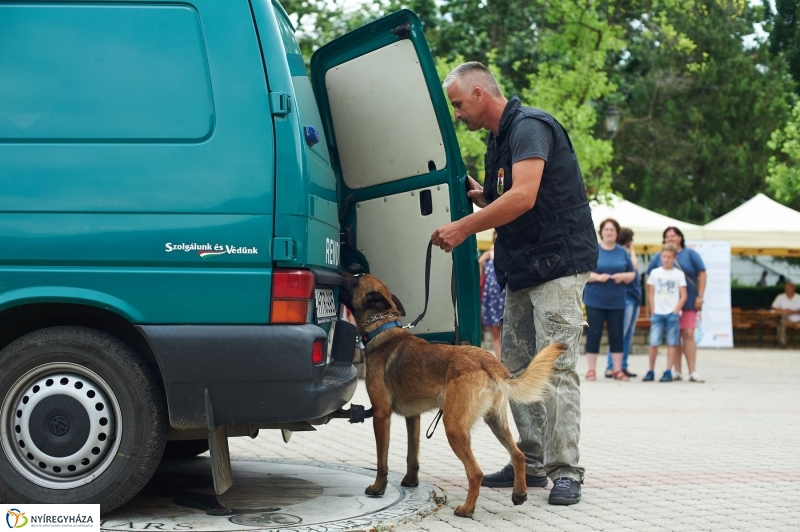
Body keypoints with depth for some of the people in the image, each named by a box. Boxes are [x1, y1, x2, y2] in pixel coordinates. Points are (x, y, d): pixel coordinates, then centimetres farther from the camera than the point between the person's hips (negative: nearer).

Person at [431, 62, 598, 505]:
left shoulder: (529, 127, -14)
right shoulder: (498, 139, 17)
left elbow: (523, 197, -26)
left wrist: (464, 228, -21)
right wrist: (477, 194, 4)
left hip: (558, 264, -10)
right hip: (522, 270, 10)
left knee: (555, 367, -12)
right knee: (516, 368, 9)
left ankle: (565, 470, -10)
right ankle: (531, 462, 15)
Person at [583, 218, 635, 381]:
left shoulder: (623, 252, 10)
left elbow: (632, 274, 11)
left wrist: (623, 276, -10)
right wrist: (598, 277, -19)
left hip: (617, 302, 2)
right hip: (595, 300, -2)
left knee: (617, 335, 3)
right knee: (593, 334, -1)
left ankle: (618, 370, 9)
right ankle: (591, 370, 5)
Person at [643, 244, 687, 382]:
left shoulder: (679, 274, 4)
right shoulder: (655, 273, 7)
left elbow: (683, 296, 3)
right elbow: (650, 294, 9)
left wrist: (676, 311, -7)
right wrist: (653, 312, 0)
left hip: (672, 313, -1)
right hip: (657, 313, 1)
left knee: (672, 343, 0)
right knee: (653, 343, -5)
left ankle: (668, 372, 3)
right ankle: (651, 371, 4)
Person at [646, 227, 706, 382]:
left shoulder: (690, 254, 4)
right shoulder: (659, 257, 9)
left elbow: (702, 274, 3)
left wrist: (700, 296, -4)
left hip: (688, 301, -2)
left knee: (688, 334, -8)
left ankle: (692, 372, -8)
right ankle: (676, 371, 7)